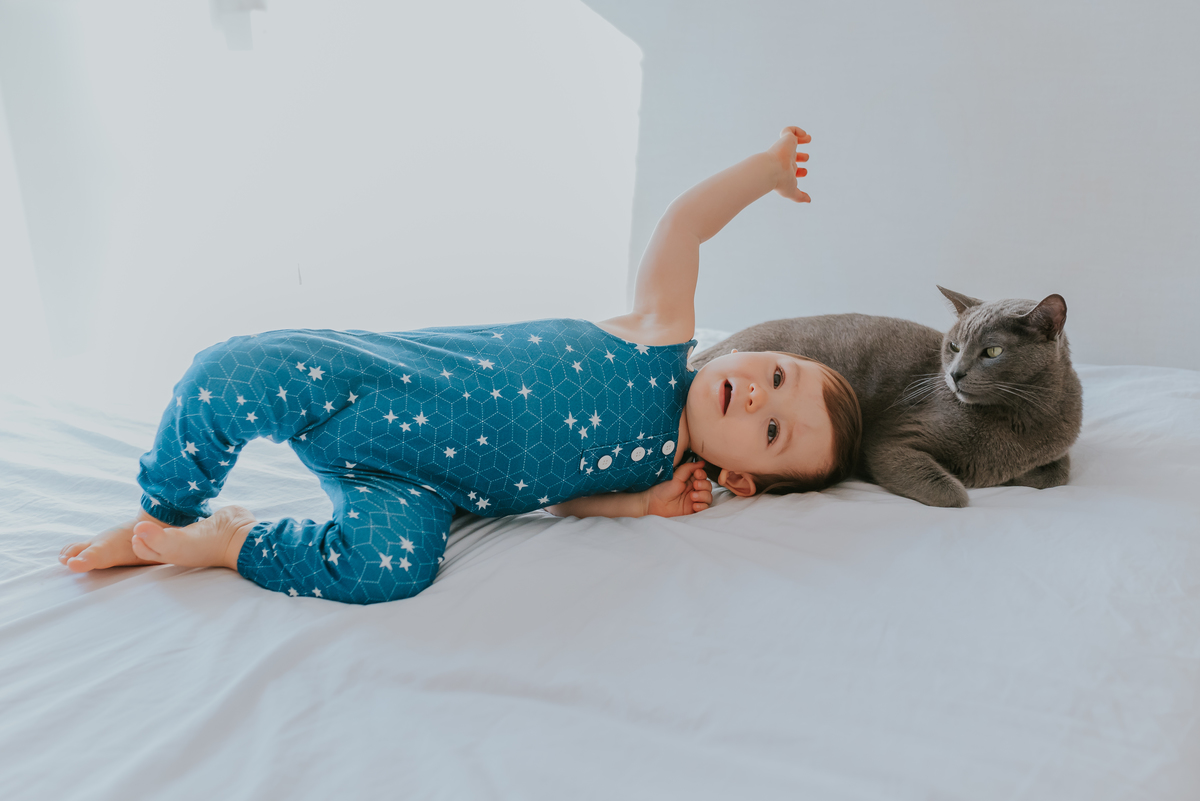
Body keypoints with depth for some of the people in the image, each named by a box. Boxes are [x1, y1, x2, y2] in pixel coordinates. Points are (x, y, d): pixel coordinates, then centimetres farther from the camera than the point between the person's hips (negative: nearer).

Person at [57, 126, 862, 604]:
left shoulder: (654, 476, -1)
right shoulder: (665, 338, -6)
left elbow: (559, 490, 3)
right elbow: (681, 223, 2)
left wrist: (640, 504, -12)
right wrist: (768, 167, 0)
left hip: (406, 483, 1)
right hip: (378, 375, 0)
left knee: (392, 566, -32)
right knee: (233, 376, -25)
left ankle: (220, 540, -5)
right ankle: (162, 514, 8)